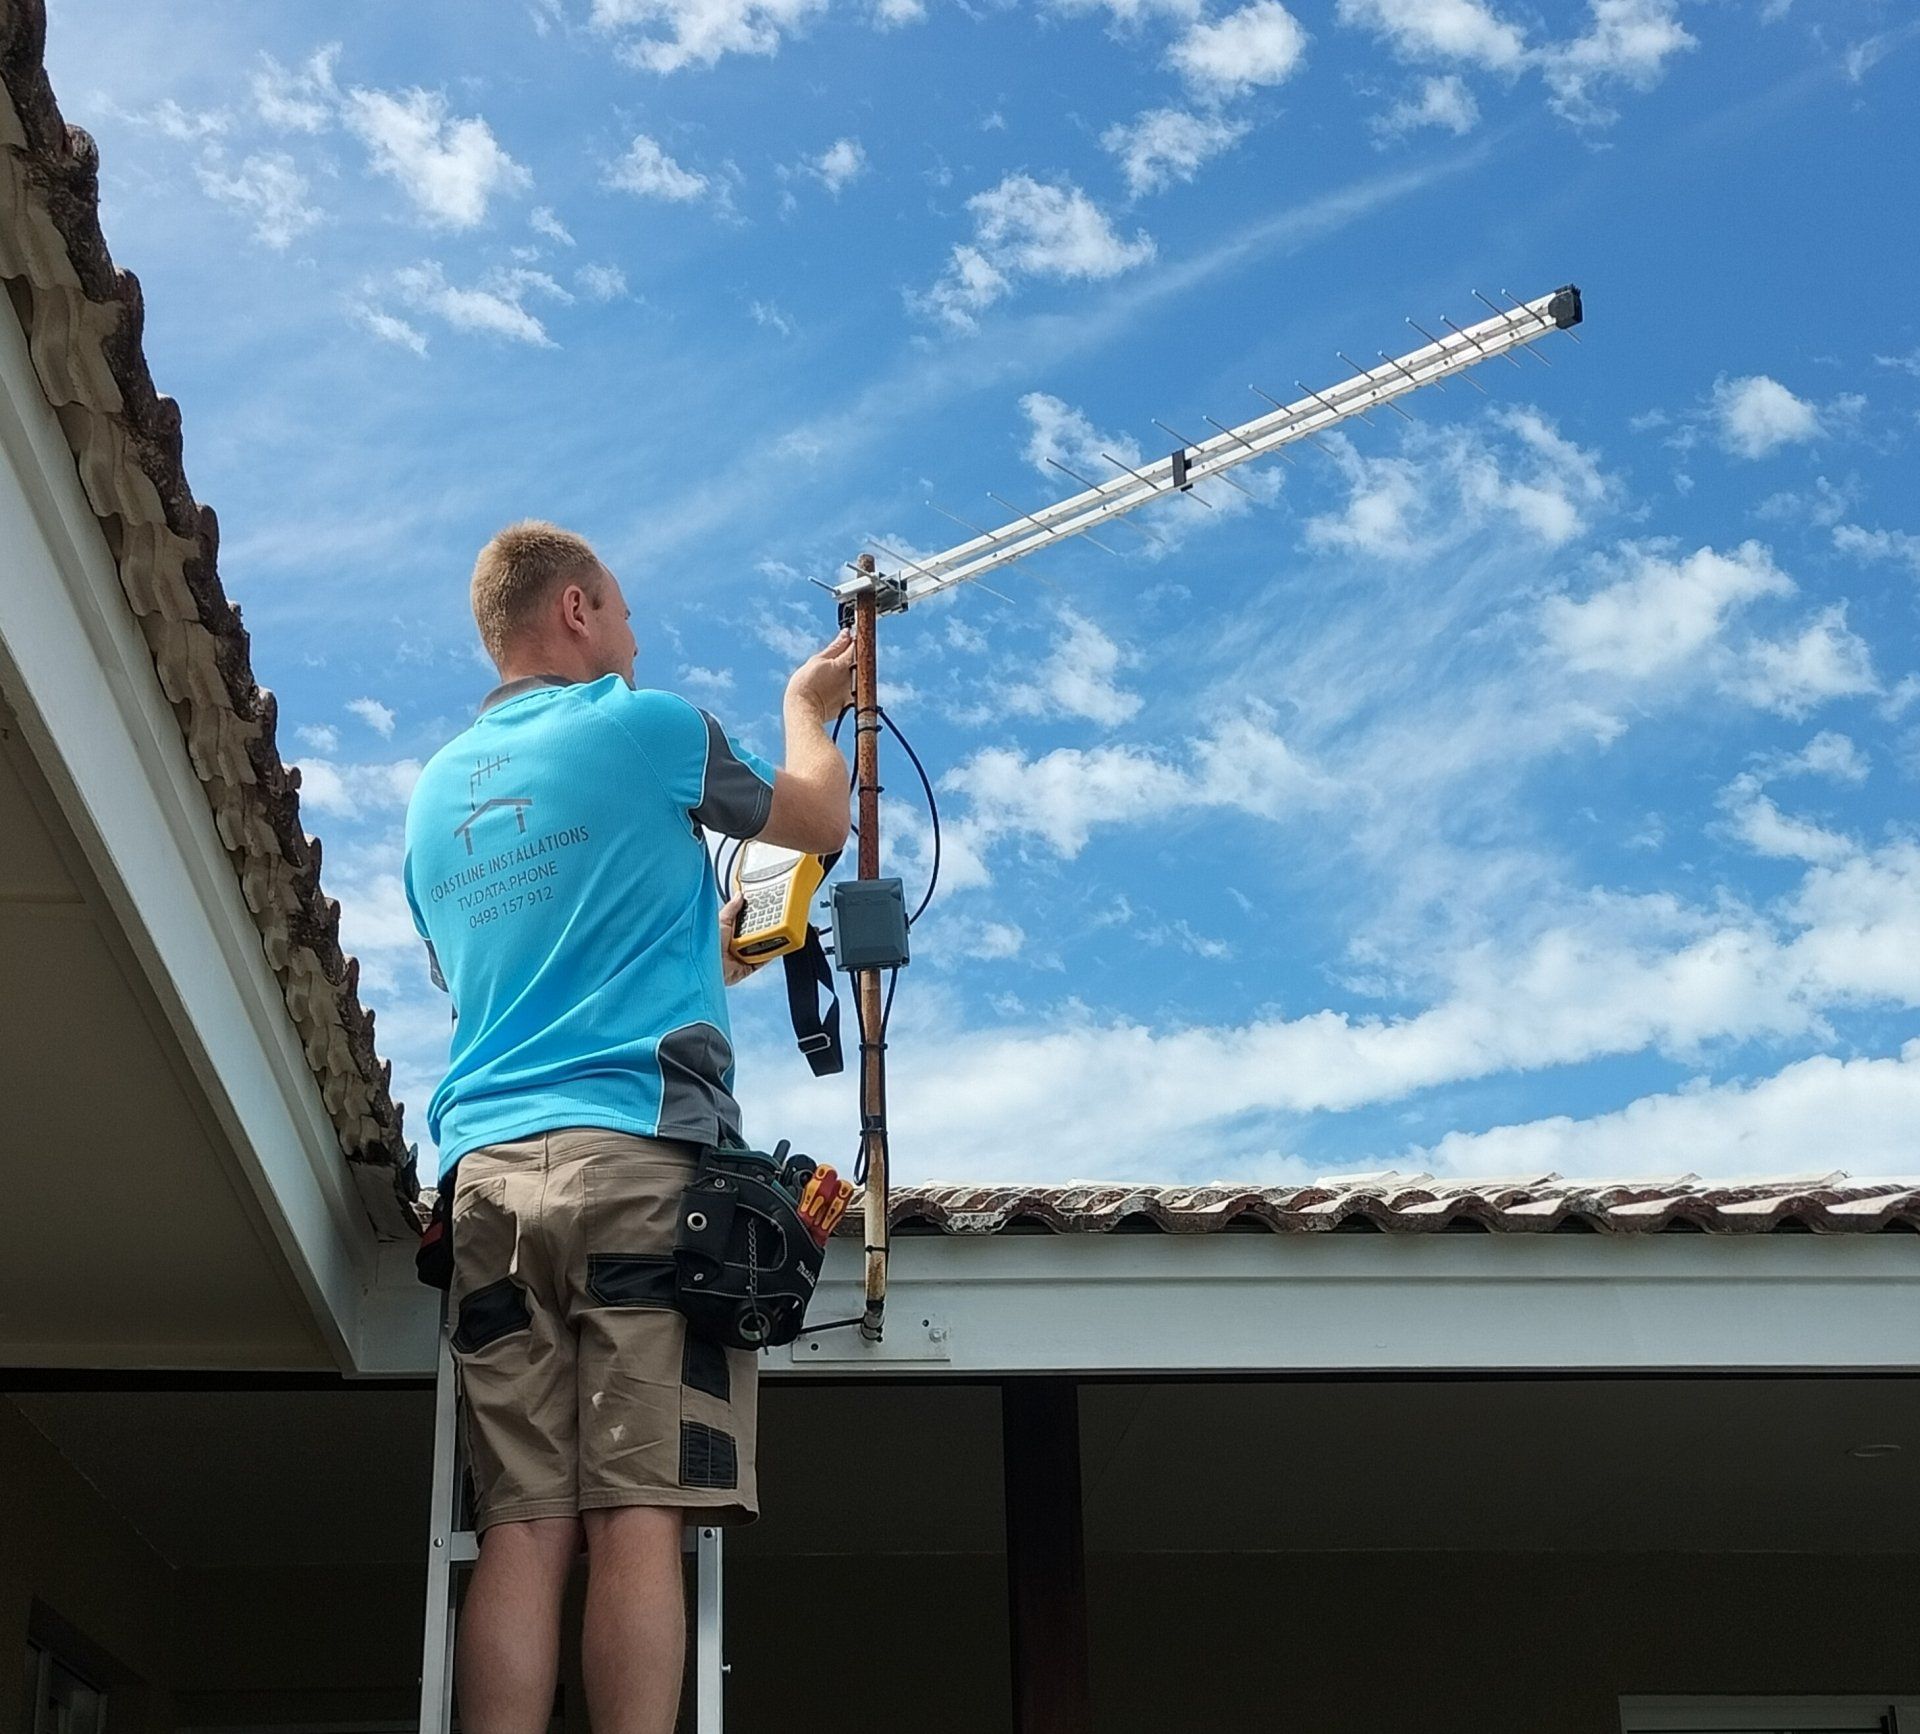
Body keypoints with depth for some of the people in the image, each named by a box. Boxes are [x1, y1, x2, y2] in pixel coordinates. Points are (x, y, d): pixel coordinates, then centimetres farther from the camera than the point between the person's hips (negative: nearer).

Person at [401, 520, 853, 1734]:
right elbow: (822, 823, 20)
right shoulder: (648, 728, 5)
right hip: (640, 1150, -5)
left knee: (523, 1529, -3)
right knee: (639, 1521, -10)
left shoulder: (436, 792, 22)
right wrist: (809, 706, 40)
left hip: (488, 1166, 5)